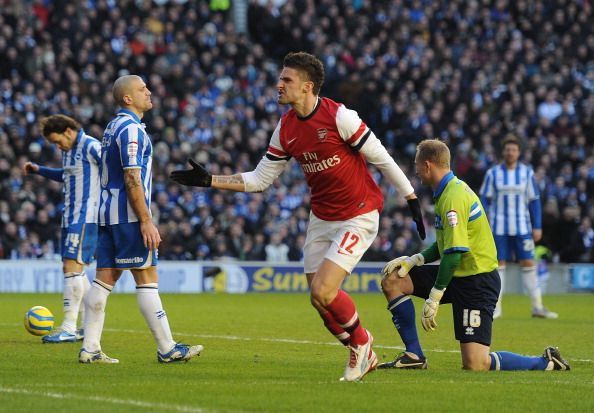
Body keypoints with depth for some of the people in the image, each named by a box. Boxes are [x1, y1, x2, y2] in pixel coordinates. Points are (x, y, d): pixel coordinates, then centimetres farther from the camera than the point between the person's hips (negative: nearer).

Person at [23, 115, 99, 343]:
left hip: (86, 217, -9)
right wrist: (39, 170, 25)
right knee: (72, 269, 9)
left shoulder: (90, 147, -12)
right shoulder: (67, 150, 15)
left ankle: (69, 328, -14)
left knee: (73, 266, -14)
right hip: (70, 217, 9)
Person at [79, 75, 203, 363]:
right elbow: (132, 180, -18)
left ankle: (90, 348, 3)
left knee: (104, 279, 5)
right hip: (128, 215, -10)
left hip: (108, 214, 10)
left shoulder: (113, 127, 18)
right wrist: (147, 222, -19)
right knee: (147, 278, -6)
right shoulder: (131, 129, -13)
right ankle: (167, 349, -3)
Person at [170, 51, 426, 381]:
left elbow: (381, 158, -12)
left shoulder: (339, 116, -18)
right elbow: (259, 179, 8)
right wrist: (209, 180, 1)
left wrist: (412, 200, -10)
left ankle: (360, 340, 11)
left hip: (358, 216, -7)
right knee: (319, 300, 2)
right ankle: (362, 355, 24)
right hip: (321, 217, 7)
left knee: (323, 291, -18)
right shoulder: (286, 128, 2)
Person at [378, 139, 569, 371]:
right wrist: (412, 261, 8)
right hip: (460, 274, 10)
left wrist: (432, 300, -19)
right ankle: (414, 356, 8)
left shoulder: (453, 199, -20)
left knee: (475, 365, -16)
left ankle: (546, 363, -1)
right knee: (393, 280, 6)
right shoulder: (454, 188, 11)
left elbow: (454, 253, -24)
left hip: (476, 281, -10)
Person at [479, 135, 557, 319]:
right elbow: (484, 200, 4)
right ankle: (496, 307, 6)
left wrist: (537, 227, 0)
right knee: (498, 264, -1)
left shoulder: (527, 173, 3)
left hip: (522, 227, 1)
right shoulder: (493, 173, 1)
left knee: (528, 264, -3)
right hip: (498, 226, -1)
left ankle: (538, 307, 1)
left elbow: (534, 200, 6)